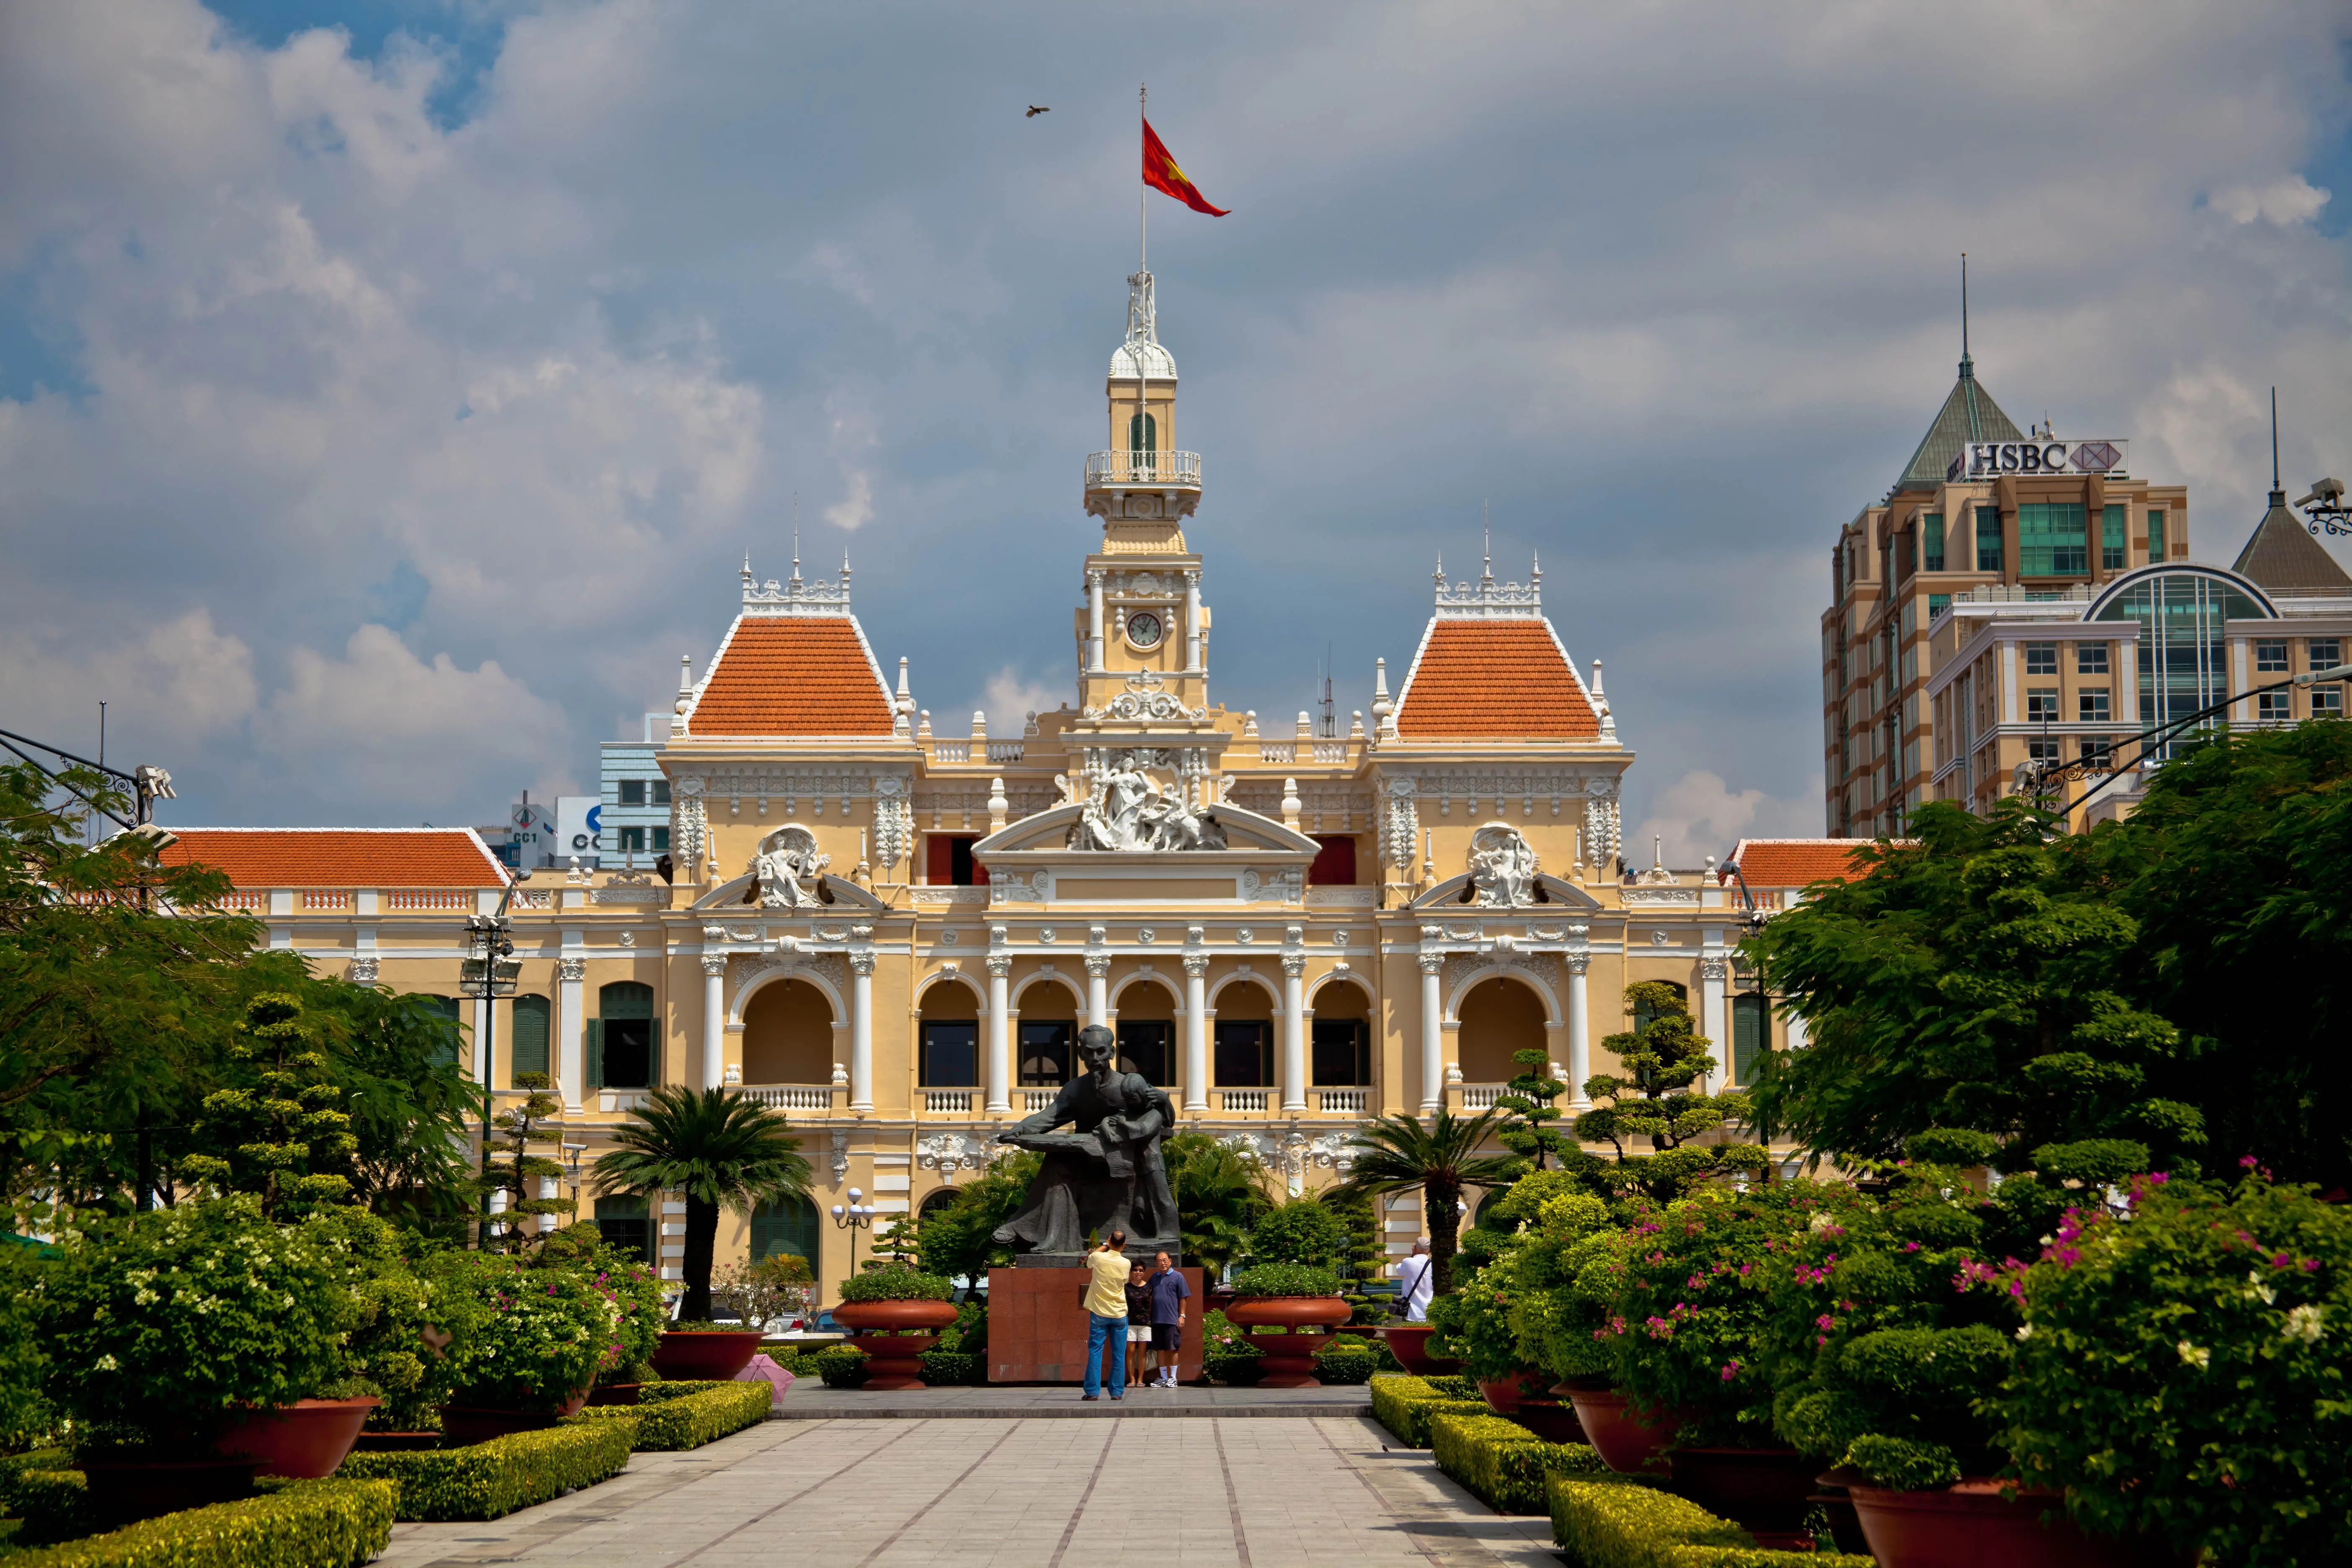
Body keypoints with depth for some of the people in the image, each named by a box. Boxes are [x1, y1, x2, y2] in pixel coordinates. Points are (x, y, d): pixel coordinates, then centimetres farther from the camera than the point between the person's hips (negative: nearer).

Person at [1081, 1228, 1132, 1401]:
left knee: (1095, 1353, 2)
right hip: (1119, 1314, 1)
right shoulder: (1126, 1264, -5)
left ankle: (1093, 1391, -2)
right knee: (1118, 1355, 5)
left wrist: (1105, 1246, 24)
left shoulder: (1099, 1258, -9)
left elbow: (1088, 1261, 15)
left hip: (1099, 1313, -1)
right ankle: (1117, 1392, 5)